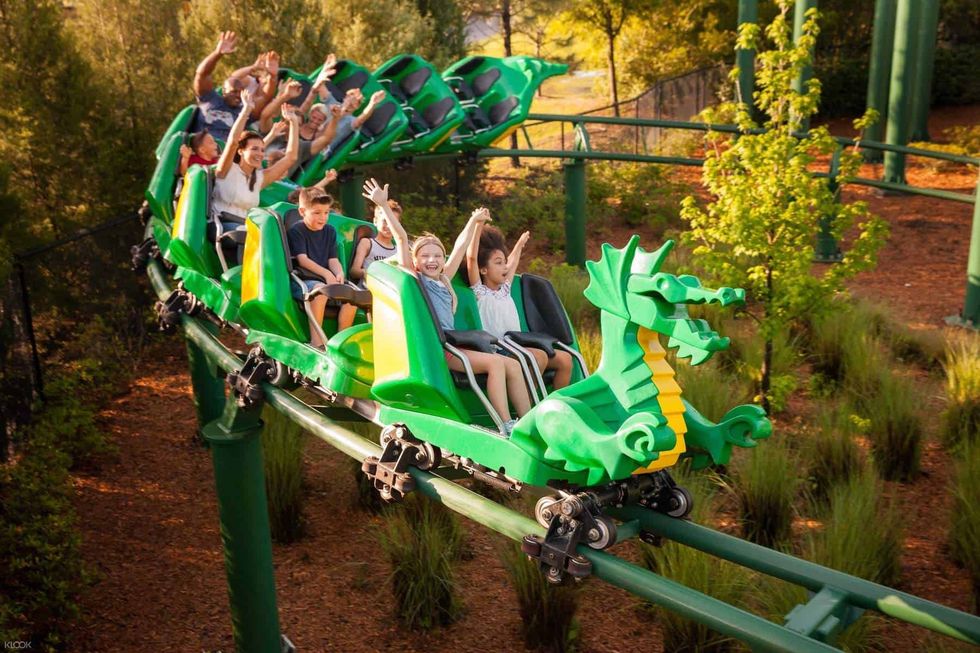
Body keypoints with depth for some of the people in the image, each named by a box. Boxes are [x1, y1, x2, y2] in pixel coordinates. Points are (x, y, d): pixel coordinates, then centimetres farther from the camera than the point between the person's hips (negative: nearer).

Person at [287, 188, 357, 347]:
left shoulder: (330, 231, 15)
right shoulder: (296, 231, -1)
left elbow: (333, 259, 9)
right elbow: (302, 259, -13)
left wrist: (339, 273, -15)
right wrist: (326, 273, -24)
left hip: (327, 280, 6)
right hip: (302, 280, -5)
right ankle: (316, 342, -36)